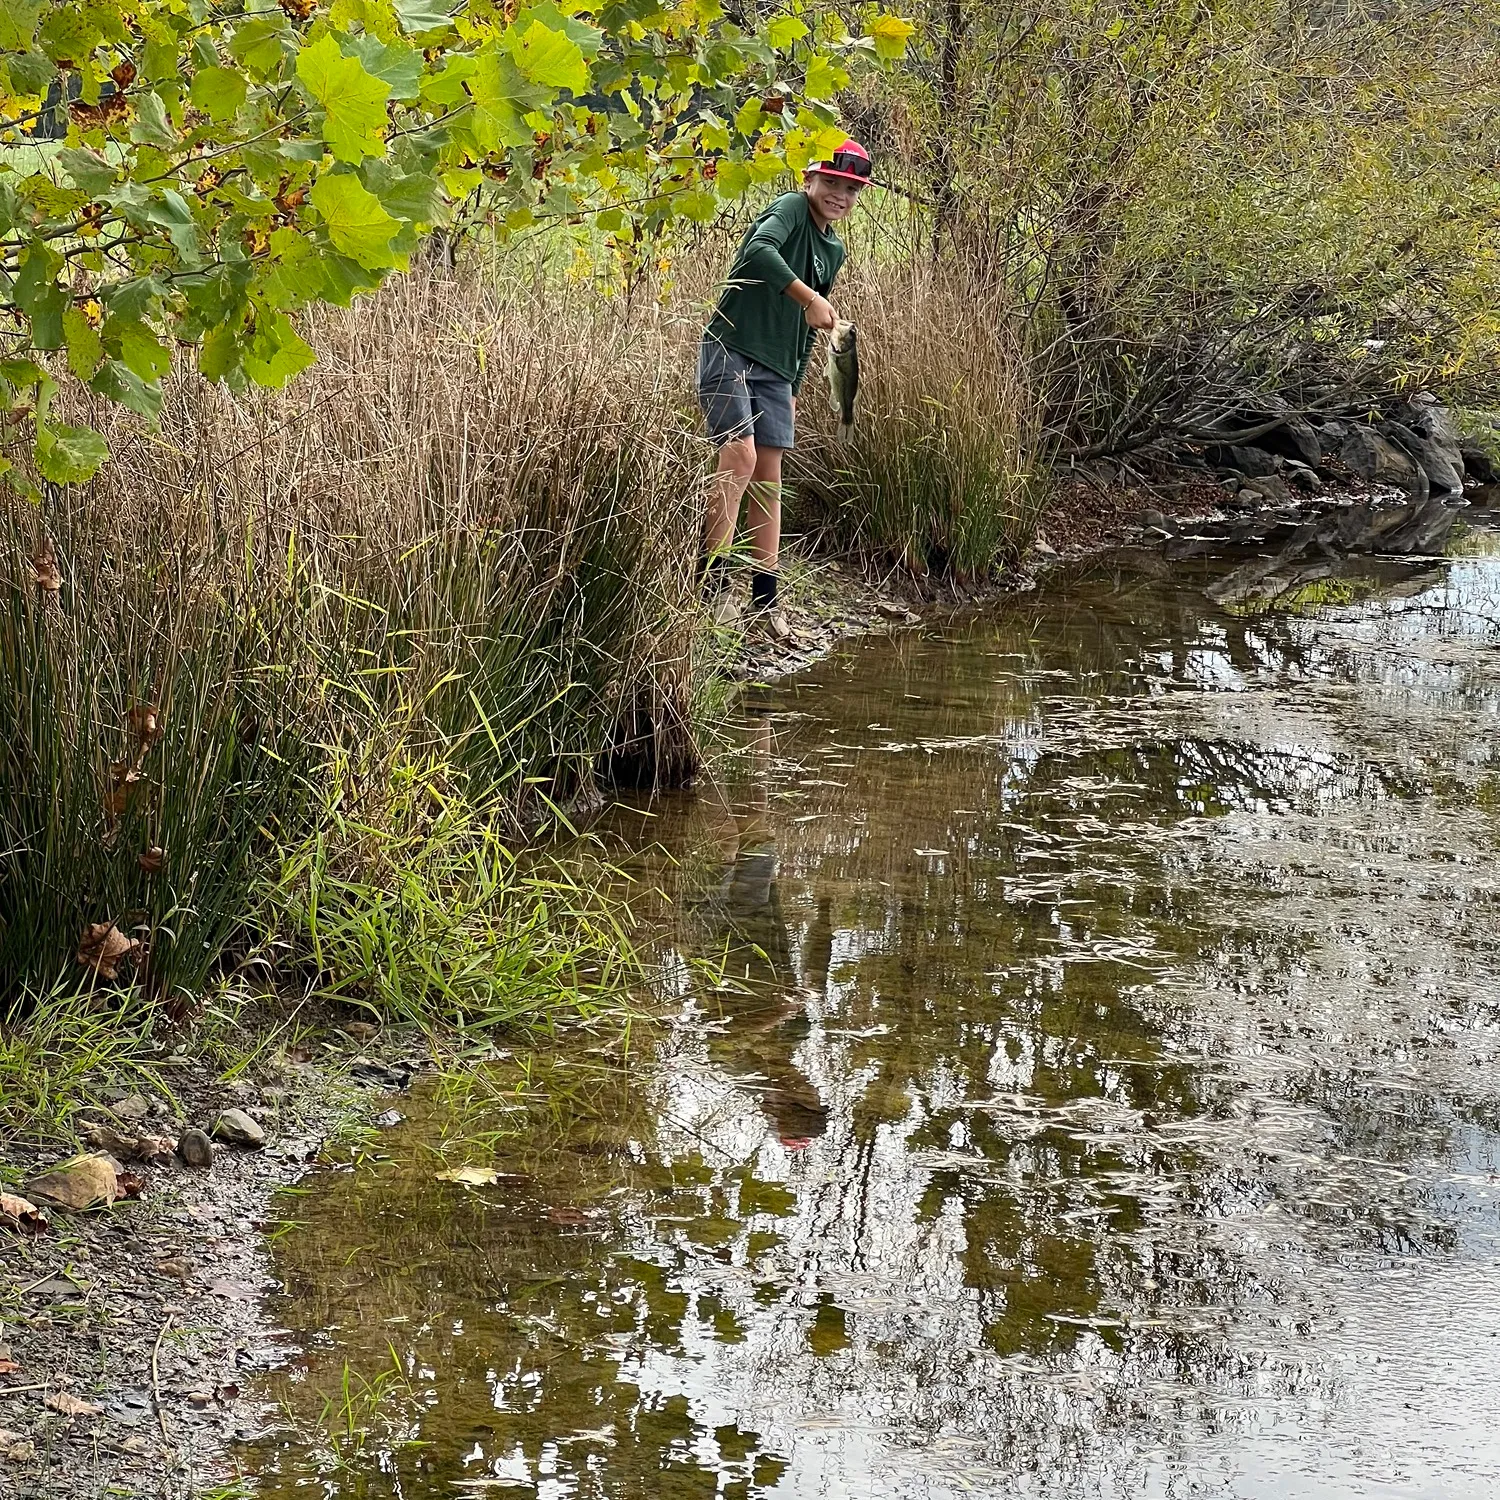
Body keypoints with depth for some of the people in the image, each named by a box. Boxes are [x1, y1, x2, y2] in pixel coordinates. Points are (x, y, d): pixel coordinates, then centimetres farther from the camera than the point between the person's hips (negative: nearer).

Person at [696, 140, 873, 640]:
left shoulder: (834, 250, 18)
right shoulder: (791, 209, -7)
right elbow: (760, 250, -29)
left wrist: (794, 389, 22)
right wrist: (809, 298, -31)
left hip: (775, 369, 8)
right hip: (730, 349, -8)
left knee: (769, 478, 6)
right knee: (740, 455, -20)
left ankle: (764, 599, 8)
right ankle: (713, 578, -18)